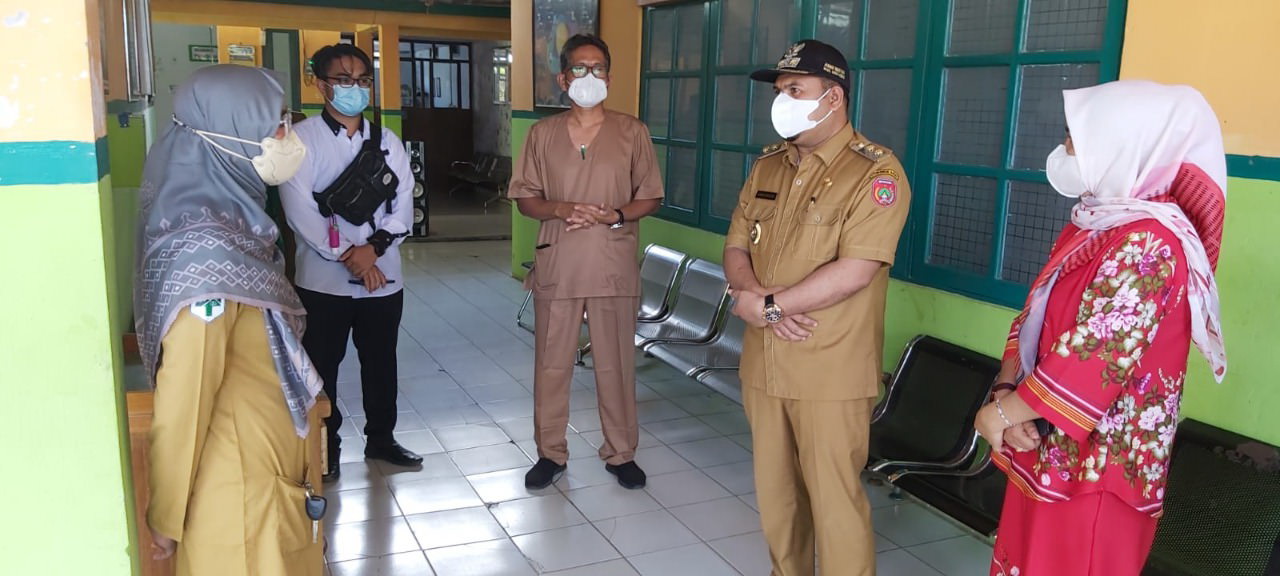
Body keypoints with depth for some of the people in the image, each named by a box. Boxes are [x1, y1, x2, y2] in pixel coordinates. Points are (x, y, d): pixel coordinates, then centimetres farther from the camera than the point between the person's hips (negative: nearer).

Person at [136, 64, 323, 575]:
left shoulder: (232, 220, 1)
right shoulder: (205, 251, -27)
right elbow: (183, 403, -21)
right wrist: (167, 518, -13)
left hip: (267, 470, 8)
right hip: (238, 492, -8)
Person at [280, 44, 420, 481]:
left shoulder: (387, 142, 8)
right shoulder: (301, 140, -5)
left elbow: (403, 203, 2)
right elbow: (300, 209, -13)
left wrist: (374, 245, -14)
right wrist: (348, 255, -17)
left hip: (383, 276, 4)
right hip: (323, 277, -3)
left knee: (381, 361, 14)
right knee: (323, 364, 7)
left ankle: (381, 437, 31)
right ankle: (326, 449, 23)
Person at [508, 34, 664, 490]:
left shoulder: (632, 132, 1)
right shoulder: (543, 133, 5)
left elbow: (651, 198, 3)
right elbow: (524, 198, 5)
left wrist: (614, 215, -16)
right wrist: (561, 209, -15)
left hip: (613, 268, -1)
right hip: (556, 267, 1)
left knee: (616, 364, 7)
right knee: (551, 364, 9)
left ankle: (620, 453, 24)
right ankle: (551, 453, 25)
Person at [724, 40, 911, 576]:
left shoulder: (876, 171, -11)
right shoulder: (767, 166, 11)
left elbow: (855, 271, -20)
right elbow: (736, 247, 10)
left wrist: (768, 304, -16)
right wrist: (754, 297, -12)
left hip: (830, 372, -6)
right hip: (763, 362, 6)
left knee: (833, 500, 2)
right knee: (774, 490, 17)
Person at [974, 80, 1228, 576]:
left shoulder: (1148, 245, -20)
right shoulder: (1092, 224, 9)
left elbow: (1092, 362, -25)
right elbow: (1034, 318, 8)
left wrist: (1001, 413, -14)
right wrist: (1008, 390, -8)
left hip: (1094, 464, -8)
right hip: (1047, 453, 8)